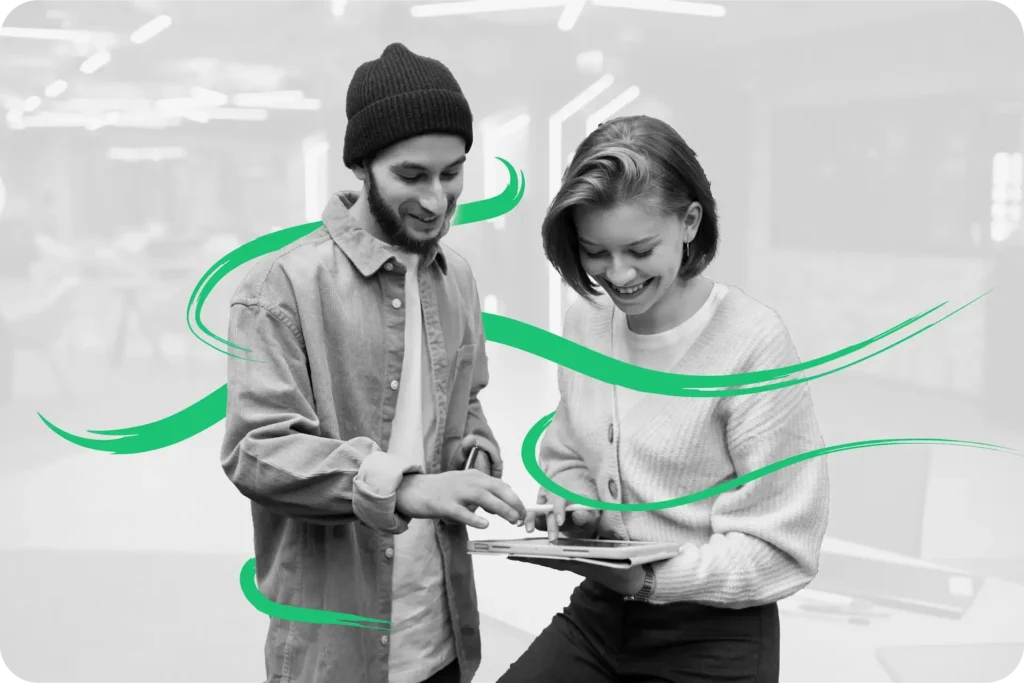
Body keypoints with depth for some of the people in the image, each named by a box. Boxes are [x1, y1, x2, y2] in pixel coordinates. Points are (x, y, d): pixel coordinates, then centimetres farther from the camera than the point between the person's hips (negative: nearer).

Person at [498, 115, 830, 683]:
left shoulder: (752, 342, -17)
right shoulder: (583, 321, 0)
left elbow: (780, 547, -14)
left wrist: (652, 578, -23)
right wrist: (572, 509, -4)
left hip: (716, 637, -4)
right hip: (598, 614, 5)